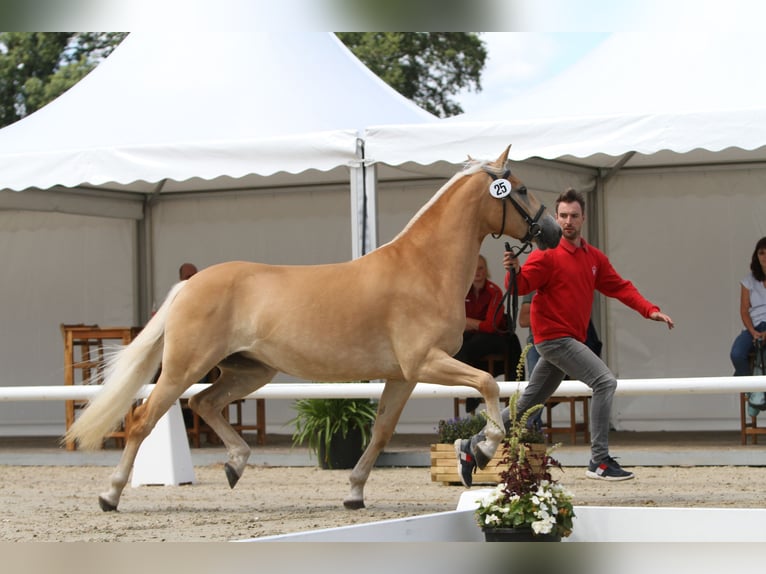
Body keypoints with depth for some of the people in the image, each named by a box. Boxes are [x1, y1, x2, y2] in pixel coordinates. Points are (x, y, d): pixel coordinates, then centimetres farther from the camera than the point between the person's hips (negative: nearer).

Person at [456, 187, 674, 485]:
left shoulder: (594, 257, 13)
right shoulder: (547, 254, -9)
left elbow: (619, 287, 13)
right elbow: (521, 286, -15)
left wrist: (650, 310, 1)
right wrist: (515, 271, -38)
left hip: (571, 341, 8)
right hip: (553, 336, -8)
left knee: (529, 403, 13)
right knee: (605, 381, -20)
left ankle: (473, 446, 24)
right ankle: (599, 461, -19)